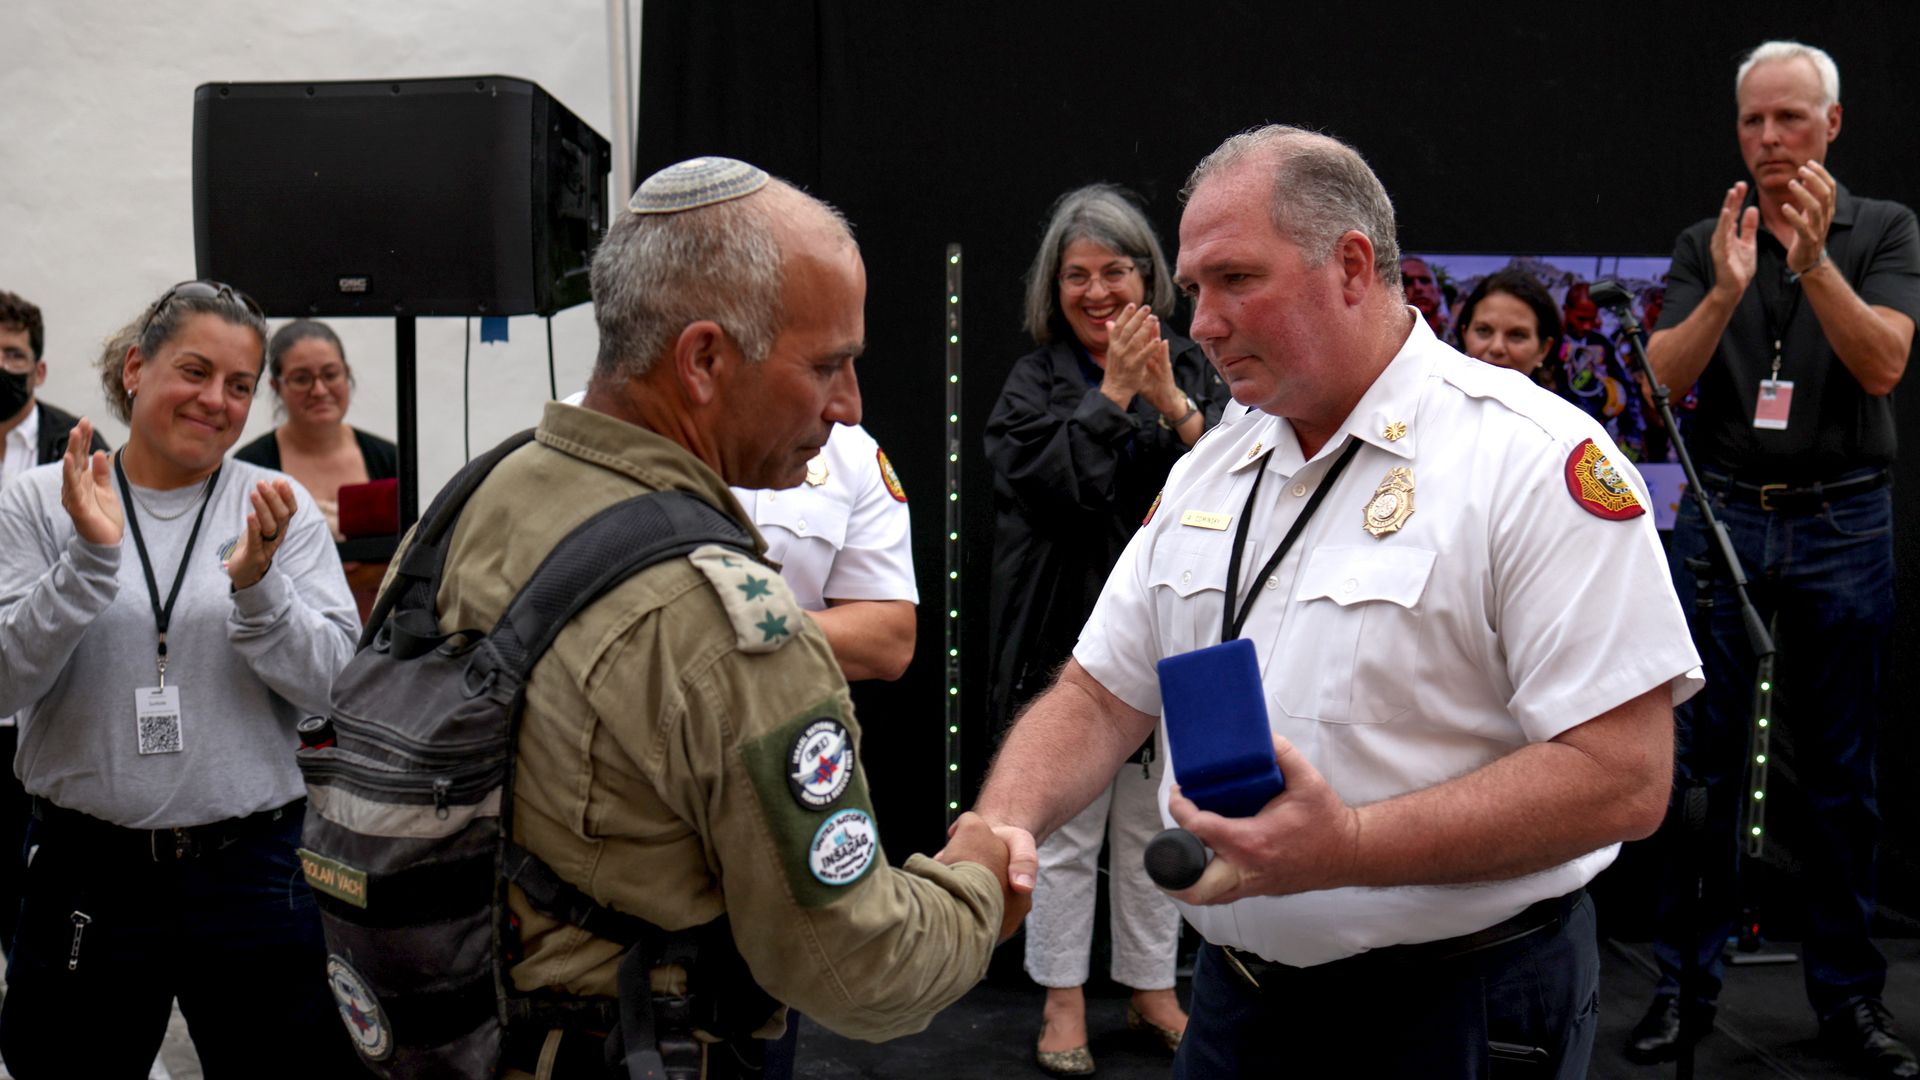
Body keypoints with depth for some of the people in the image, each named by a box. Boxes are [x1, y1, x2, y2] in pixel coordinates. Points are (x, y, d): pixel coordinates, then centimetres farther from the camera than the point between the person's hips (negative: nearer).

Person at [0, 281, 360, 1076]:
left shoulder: (280, 507, 0)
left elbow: (335, 688, -6)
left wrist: (257, 587, -21)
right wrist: (89, 559, -20)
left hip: (255, 869, 0)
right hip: (86, 873, 0)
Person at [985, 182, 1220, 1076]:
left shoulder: (1191, 373, 6)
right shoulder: (1032, 383, 0)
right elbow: (1049, 486, -17)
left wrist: (1171, 403, -20)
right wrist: (1113, 395, -18)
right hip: (1068, 641, -2)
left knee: (1155, 830, 15)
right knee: (1065, 832, 7)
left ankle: (1152, 989, 31)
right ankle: (1063, 1001, 22)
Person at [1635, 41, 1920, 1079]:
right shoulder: (1702, 243, 8)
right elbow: (1665, 374, -5)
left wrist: (1812, 260, -24)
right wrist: (1724, 293, -23)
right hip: (1721, 520, 1)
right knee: (1704, 761, 3)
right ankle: (1686, 980, 13)